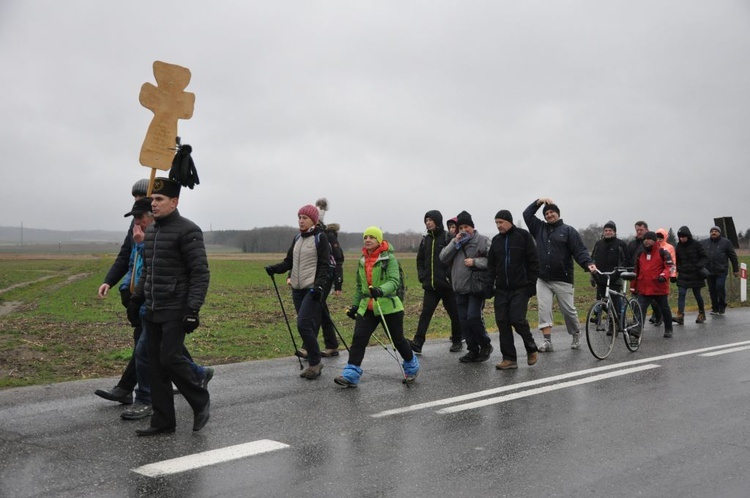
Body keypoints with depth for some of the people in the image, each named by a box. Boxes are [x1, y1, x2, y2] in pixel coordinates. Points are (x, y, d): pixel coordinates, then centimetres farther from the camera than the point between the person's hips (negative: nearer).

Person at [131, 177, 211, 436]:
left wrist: (193, 309, -21)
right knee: (156, 365, 8)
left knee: (170, 358, -11)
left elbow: (200, 273, -15)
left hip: (175, 311, -8)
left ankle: (200, 400, 12)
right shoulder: (151, 231, 14)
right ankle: (163, 421, 16)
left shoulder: (188, 231, -11)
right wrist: (137, 297, 19)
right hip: (152, 311, 8)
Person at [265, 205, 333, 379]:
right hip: (297, 288, 7)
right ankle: (313, 363, 17)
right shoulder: (297, 238, 14)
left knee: (304, 324, -16)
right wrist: (274, 268, -3)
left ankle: (315, 362, -3)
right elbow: (289, 261, 15)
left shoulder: (320, 237, -6)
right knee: (307, 325, 9)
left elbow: (324, 265, -11)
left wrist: (319, 286, -24)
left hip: (313, 289, -7)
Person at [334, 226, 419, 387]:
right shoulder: (362, 260, 11)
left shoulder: (389, 258, -9)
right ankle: (351, 375, -7)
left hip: (388, 306, -5)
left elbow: (394, 281, -21)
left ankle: (411, 367, 33)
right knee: (358, 339, -8)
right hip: (367, 307, 5)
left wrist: (381, 290, -40)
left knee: (397, 340, 8)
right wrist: (354, 305, 17)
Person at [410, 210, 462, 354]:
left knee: (454, 314, 8)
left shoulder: (448, 238, -6)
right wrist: (422, 276, 6)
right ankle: (417, 343, -11)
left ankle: (457, 341, 23)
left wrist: (450, 276, -17)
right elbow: (420, 260, 19)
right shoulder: (425, 240, 12)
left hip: (447, 285, -4)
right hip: (430, 286, 5)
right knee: (425, 313, -4)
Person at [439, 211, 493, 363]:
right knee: (464, 321, 7)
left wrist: (475, 262, -18)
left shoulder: (482, 240, -4)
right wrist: (455, 243, -7)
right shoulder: (455, 241, 13)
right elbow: (443, 258, 2)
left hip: (476, 287, -6)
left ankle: (485, 345, 10)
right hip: (460, 288, 6)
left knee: (474, 318, -12)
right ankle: (473, 350, 18)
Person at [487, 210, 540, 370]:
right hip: (501, 289, 5)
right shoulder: (496, 240, 12)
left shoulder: (523, 236, -3)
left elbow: (533, 261, -4)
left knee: (517, 319, -11)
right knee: (502, 322, 0)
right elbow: (491, 264, 15)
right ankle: (509, 358, 7)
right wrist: (489, 283, 3)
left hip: (520, 289, -5)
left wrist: (532, 284, -9)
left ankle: (531, 349, 14)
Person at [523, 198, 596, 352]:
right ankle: (547, 342, -7)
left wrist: (588, 263, -24)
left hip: (563, 280, -3)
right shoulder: (540, 228, 12)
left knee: (568, 310, 5)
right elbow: (527, 214, 13)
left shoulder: (568, 230, -1)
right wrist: (539, 202, 5)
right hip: (543, 279, 3)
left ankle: (576, 335, 29)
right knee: (544, 309, -7)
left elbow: (579, 251, -8)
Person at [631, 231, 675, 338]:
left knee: (665, 309, 13)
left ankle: (668, 330, 29)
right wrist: (633, 287, 17)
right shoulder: (640, 254, 11)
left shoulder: (662, 253, -2)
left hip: (660, 288, -2)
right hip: (643, 289, 3)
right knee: (639, 309, -10)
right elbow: (636, 271, 17)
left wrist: (663, 275, -24)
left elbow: (670, 267, -5)